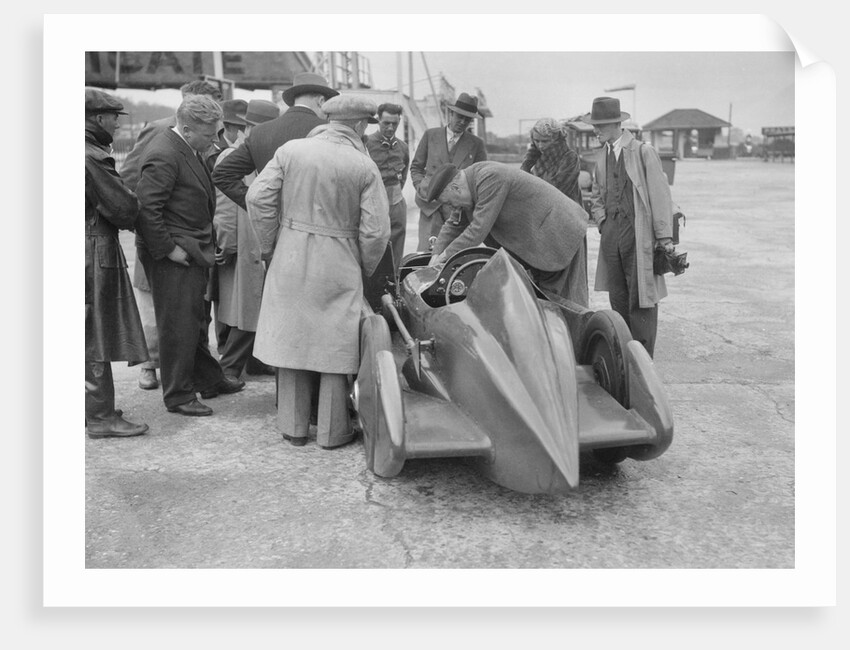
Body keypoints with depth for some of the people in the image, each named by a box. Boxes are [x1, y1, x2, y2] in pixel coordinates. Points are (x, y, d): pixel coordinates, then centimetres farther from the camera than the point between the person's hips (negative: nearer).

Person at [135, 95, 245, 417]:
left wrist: (206, 241, 15)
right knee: (178, 325, -1)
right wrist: (167, 249, -21)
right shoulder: (164, 155, -19)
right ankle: (178, 396, 10)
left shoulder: (190, 150, 12)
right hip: (173, 257, -10)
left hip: (193, 251, 10)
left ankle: (209, 379, 34)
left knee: (196, 320, 20)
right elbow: (146, 207, -24)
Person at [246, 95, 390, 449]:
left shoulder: (290, 150, 0)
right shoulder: (365, 167, -6)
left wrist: (270, 245, 8)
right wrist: (365, 270, 7)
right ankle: (332, 431, 17)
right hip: (339, 267, -2)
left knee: (292, 340, 13)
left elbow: (258, 197, -4)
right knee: (336, 347, 9)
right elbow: (376, 231, -9)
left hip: (290, 261, 3)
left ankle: (294, 427, 22)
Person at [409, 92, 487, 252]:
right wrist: (421, 188, 0)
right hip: (431, 205, 0)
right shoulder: (430, 135, 10)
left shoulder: (477, 144, 9)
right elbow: (416, 167, 17)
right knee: (426, 252, -10)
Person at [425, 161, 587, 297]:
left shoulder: (490, 178, -26)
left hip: (556, 232, -10)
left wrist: (445, 256, -19)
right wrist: (435, 257, 2)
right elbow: (455, 225, 13)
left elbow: (479, 229, -28)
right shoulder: (472, 180, 5)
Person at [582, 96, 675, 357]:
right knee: (618, 299, 9)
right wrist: (602, 221, 9)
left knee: (641, 299, -4)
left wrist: (664, 237, -11)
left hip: (639, 234, -5)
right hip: (611, 235, 6)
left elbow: (660, 196, -7)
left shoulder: (643, 152, -5)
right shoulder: (601, 157, 12)